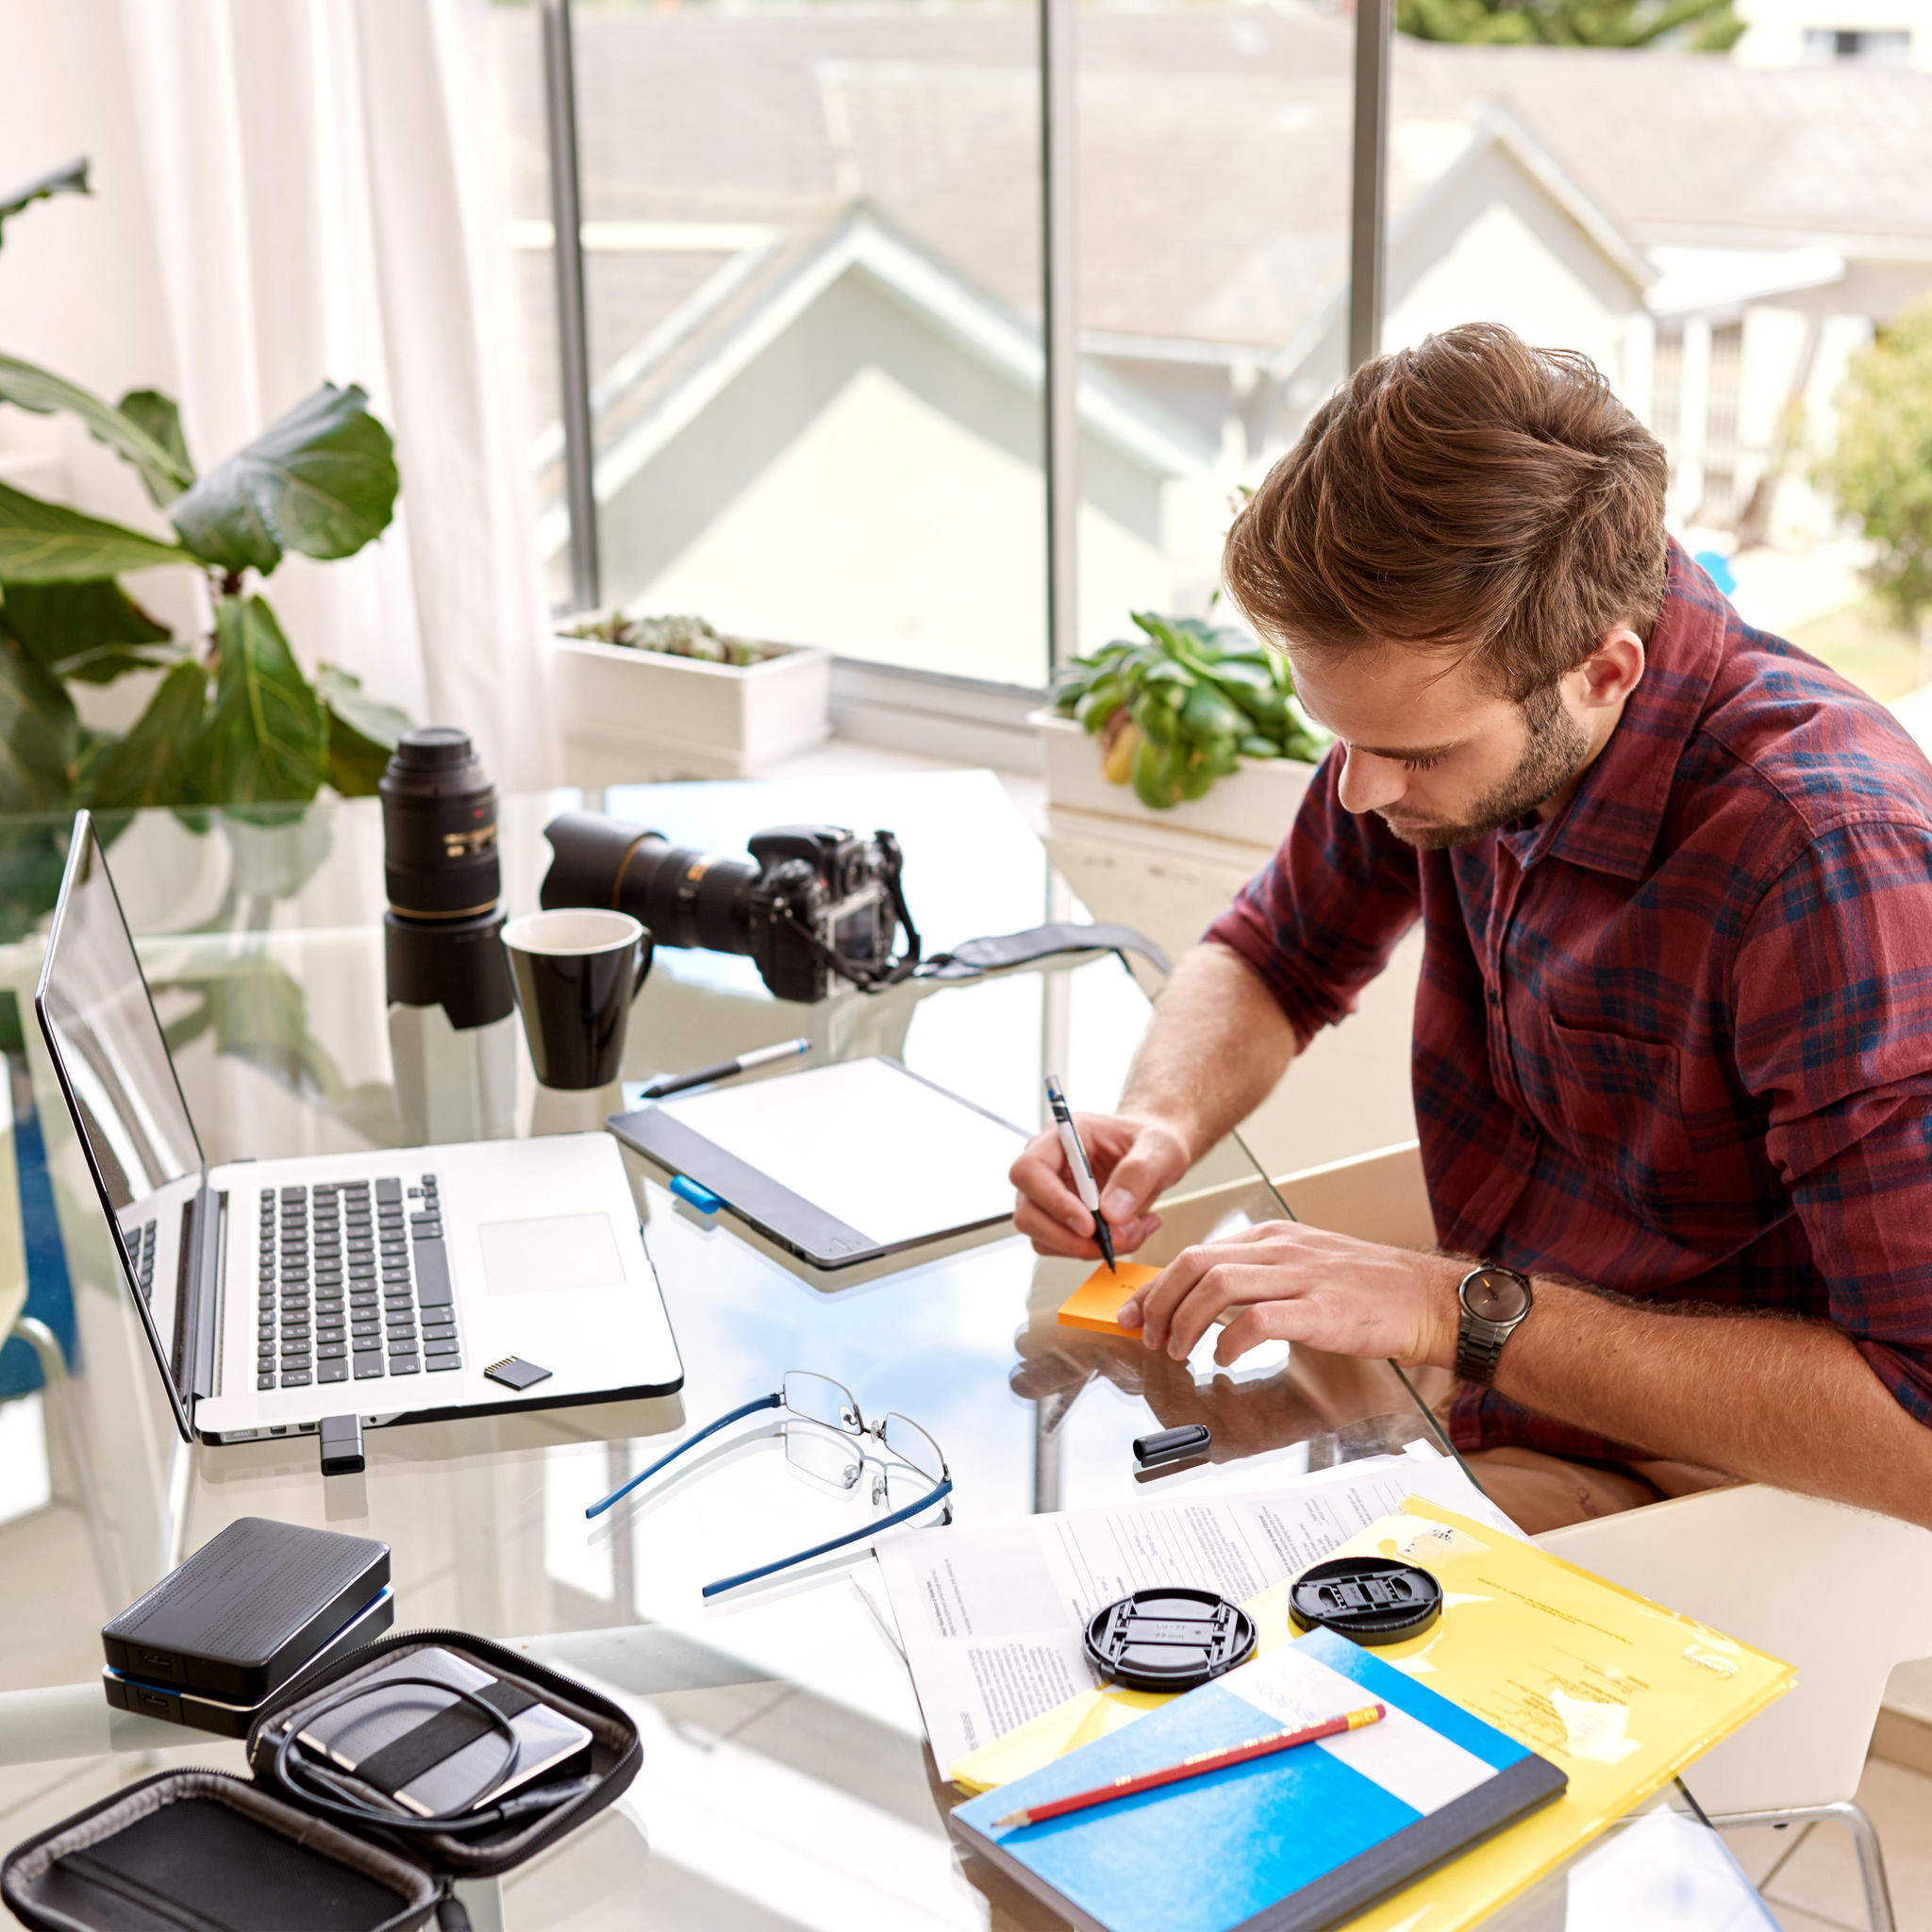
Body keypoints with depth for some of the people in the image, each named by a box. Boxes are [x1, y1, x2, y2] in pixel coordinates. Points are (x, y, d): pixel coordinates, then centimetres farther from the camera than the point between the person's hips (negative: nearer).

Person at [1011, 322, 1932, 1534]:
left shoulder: (1829, 859, -29)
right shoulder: (1450, 695, -7)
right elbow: (1272, 960, 13)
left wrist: (1459, 1310, -30)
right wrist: (1159, 1124, -9)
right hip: (1497, 1426, 7)